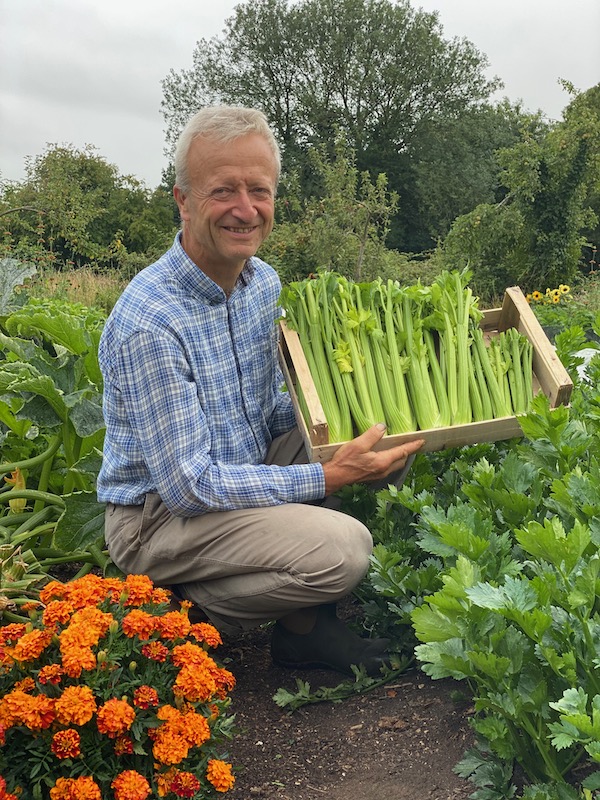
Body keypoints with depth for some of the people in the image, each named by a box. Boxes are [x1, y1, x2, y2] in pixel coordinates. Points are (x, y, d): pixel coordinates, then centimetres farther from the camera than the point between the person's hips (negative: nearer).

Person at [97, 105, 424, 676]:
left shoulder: (264, 282, 0)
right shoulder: (149, 323, -27)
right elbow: (189, 487, -27)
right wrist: (328, 478, -27)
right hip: (159, 514, -9)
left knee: (384, 439, -4)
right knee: (342, 550, -27)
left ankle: (305, 624, 4)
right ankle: (190, 613, -1)